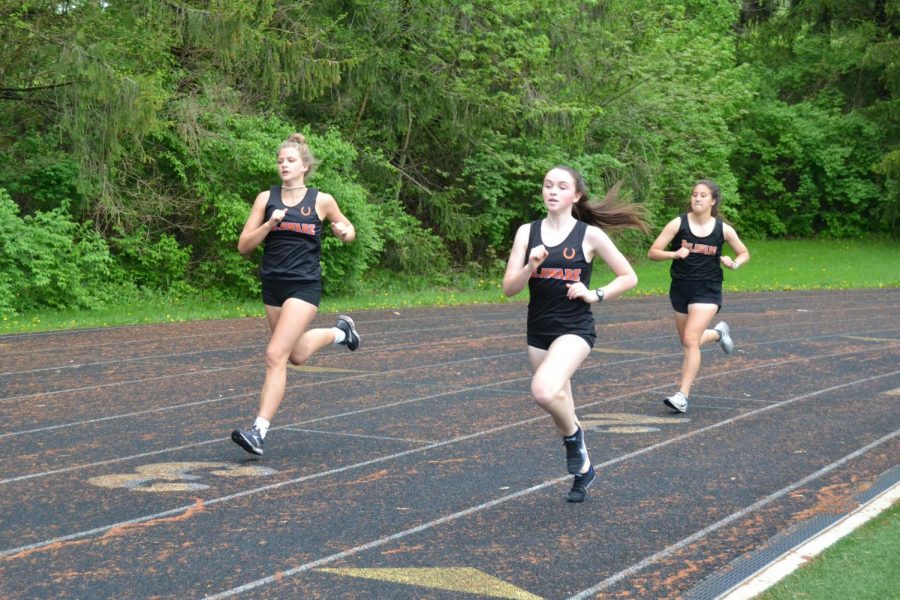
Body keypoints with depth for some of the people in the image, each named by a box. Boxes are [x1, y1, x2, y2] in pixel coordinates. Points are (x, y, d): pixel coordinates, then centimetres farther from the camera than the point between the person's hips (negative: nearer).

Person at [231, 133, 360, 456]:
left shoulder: (321, 200, -2)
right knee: (297, 355, 20)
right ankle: (340, 331, 49)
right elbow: (243, 246, 0)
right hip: (273, 285, 5)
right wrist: (269, 224, -16)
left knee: (275, 355, -16)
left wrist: (345, 233, -8)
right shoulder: (266, 198, 2)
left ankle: (258, 431, -15)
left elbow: (349, 229, 15)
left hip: (304, 286, -5)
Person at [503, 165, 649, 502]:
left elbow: (629, 277, 2)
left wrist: (596, 295, -10)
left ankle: (574, 436, 0)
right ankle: (583, 468, 35)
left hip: (575, 329, -4)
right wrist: (531, 266, -17)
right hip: (538, 331, 5)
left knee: (545, 390, -30)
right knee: (558, 407, 13)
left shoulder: (590, 234, -4)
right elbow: (509, 288, 0)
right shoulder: (527, 232, 3)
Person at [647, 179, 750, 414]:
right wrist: (674, 254, -25)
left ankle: (682, 396, -15)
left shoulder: (723, 229, -2)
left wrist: (734, 263, -10)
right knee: (687, 342, 16)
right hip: (680, 288, 3)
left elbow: (744, 253, 12)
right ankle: (718, 333, 49)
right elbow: (652, 253, -8)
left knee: (691, 340, -17)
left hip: (707, 291, -3)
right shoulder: (678, 224, -5)